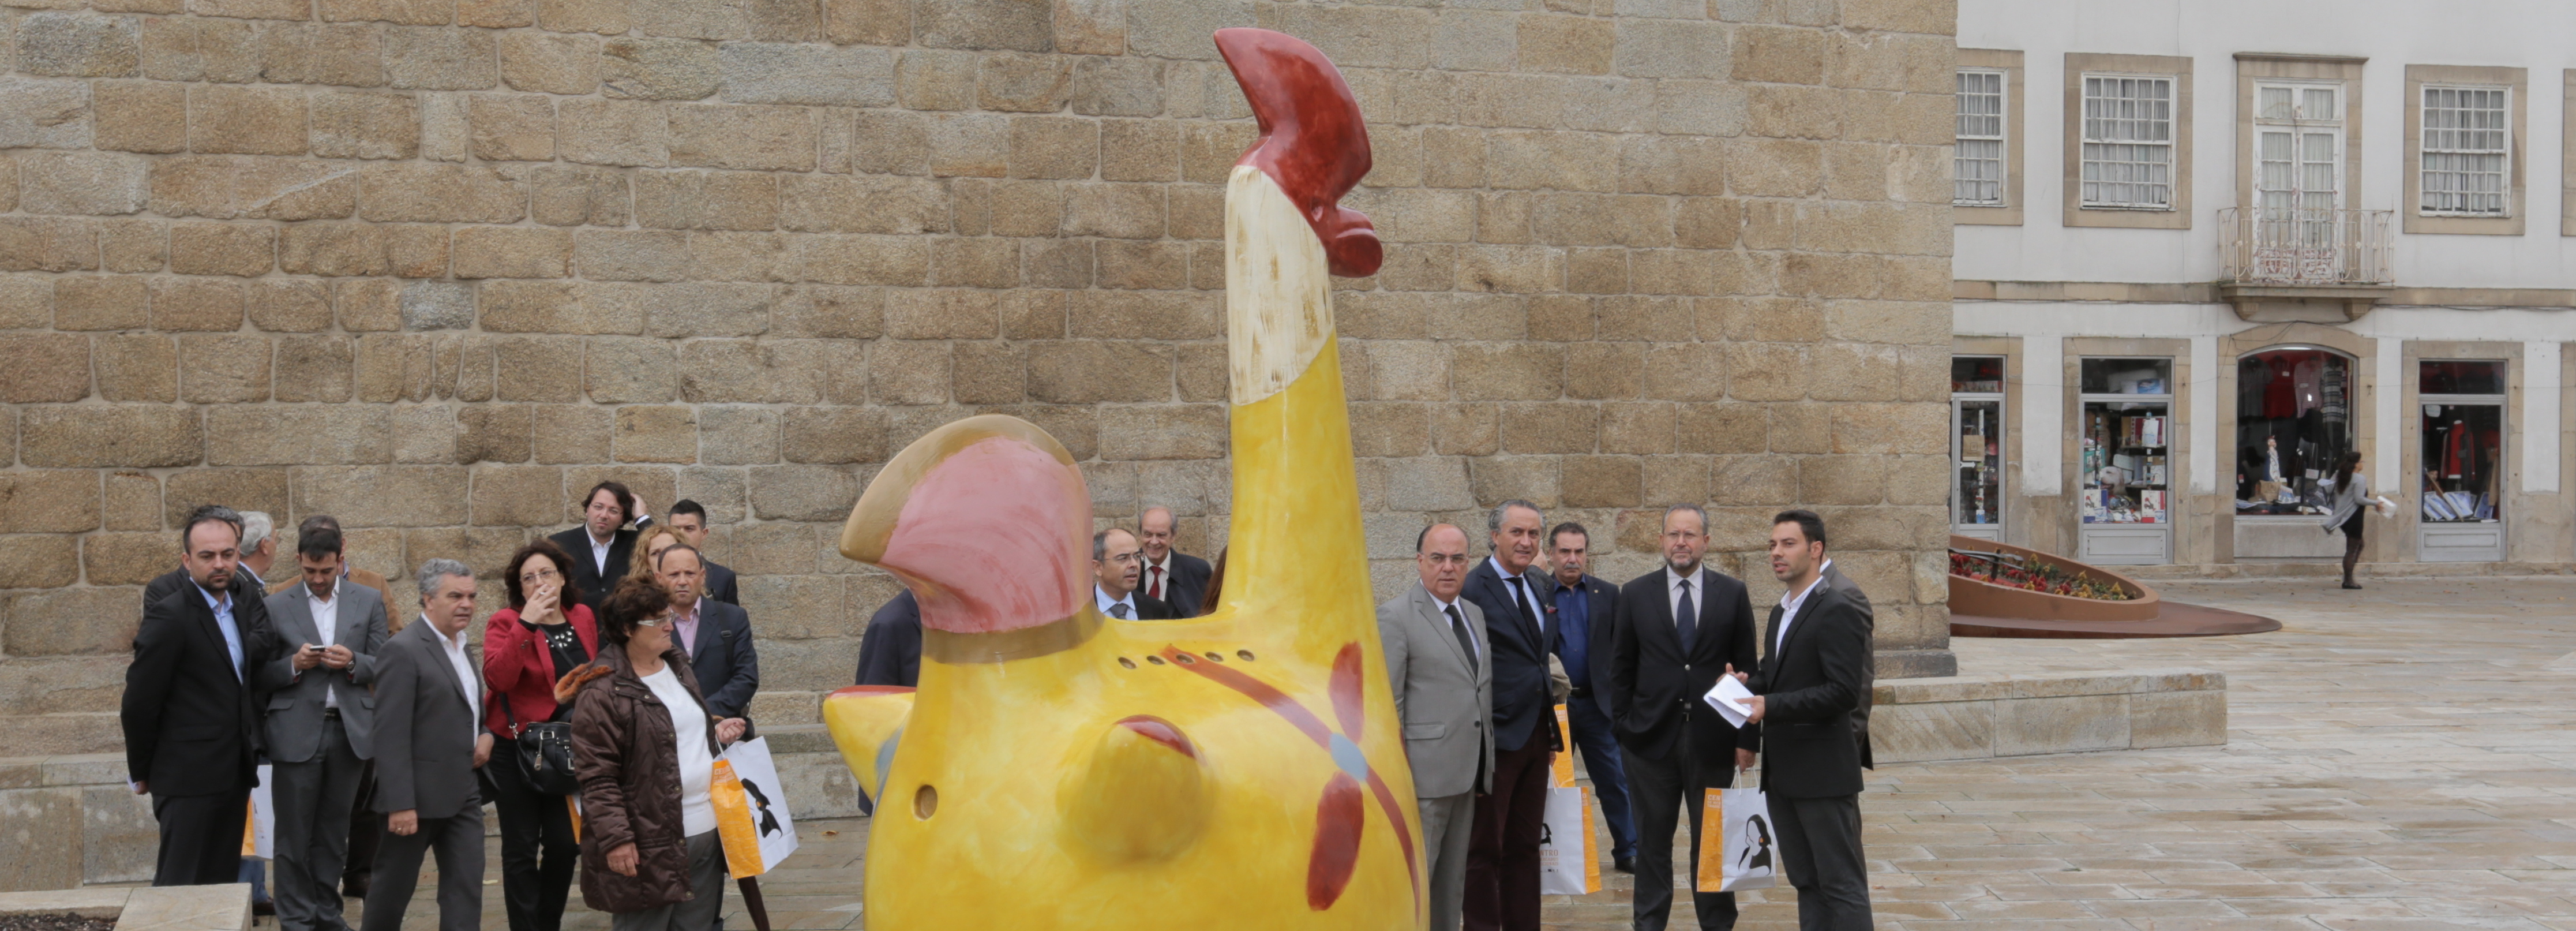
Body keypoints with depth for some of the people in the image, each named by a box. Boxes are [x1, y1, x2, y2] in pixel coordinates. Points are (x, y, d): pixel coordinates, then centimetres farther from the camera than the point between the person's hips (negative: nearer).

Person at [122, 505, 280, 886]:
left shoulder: (242, 595, 9)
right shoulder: (168, 615, -15)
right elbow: (139, 703, -12)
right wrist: (141, 773, -4)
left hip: (235, 770, 7)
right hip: (189, 779, -7)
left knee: (223, 881, 12)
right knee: (181, 885, -5)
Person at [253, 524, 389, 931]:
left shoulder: (369, 602, 8)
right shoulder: (277, 606, 3)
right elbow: (261, 676, 2)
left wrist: (352, 663, -12)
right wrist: (294, 665, -16)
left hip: (350, 730, 2)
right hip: (297, 733, -2)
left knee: (334, 831, 10)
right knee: (294, 834, 1)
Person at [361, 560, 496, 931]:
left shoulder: (462, 649, 13)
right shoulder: (403, 651, -14)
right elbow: (391, 736, -18)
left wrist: (486, 735, 4)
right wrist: (400, 805, -22)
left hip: (463, 795, 7)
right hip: (419, 796, -7)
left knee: (466, 890, 1)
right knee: (393, 888, 8)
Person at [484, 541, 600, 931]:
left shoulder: (583, 618, 5)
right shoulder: (506, 623, -10)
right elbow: (498, 678, -27)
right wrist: (526, 624, -30)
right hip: (517, 750, -4)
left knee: (566, 843, 3)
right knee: (522, 848, 1)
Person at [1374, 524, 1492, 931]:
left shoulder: (1475, 614, 15)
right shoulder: (1396, 616, -8)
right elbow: (1386, 703, -11)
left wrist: (1485, 764, 14)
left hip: (1469, 772, 7)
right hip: (1425, 774, -7)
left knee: (1453, 882, 13)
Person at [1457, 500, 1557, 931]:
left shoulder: (1539, 586, 13)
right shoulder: (1473, 589, -13)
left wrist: (1551, 727, 17)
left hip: (1535, 732, 8)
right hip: (1496, 735, -8)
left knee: (1525, 845, 14)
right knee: (1485, 848, 1)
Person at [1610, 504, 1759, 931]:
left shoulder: (1732, 593, 2)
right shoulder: (1636, 594, 3)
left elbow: (1747, 666, 3)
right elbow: (1620, 667, 6)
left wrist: (1745, 735, -2)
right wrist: (1622, 724, -1)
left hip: (1711, 736, 0)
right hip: (1651, 735, 0)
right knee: (1652, 842, 8)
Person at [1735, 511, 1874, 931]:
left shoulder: (1837, 613, -13)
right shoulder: (1782, 613, 16)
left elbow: (1844, 691, -21)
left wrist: (1770, 705, -24)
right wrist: (1752, 685, 8)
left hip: (1823, 772, -9)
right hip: (1783, 774, 9)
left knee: (1842, 883, -5)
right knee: (1806, 881, 12)